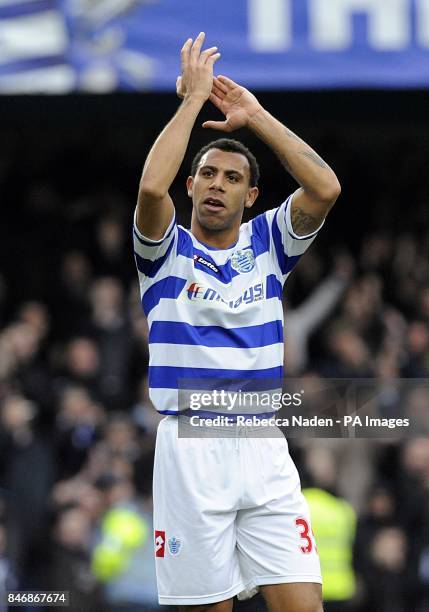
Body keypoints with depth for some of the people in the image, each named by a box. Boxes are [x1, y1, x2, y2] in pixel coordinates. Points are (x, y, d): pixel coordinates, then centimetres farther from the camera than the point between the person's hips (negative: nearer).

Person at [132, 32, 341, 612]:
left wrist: (256, 116, -3)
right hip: (189, 448, -2)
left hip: (263, 449, 2)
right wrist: (193, 97, -9)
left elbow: (325, 189, -6)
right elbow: (152, 187, -17)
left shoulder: (267, 242, 11)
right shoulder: (168, 250, 5)